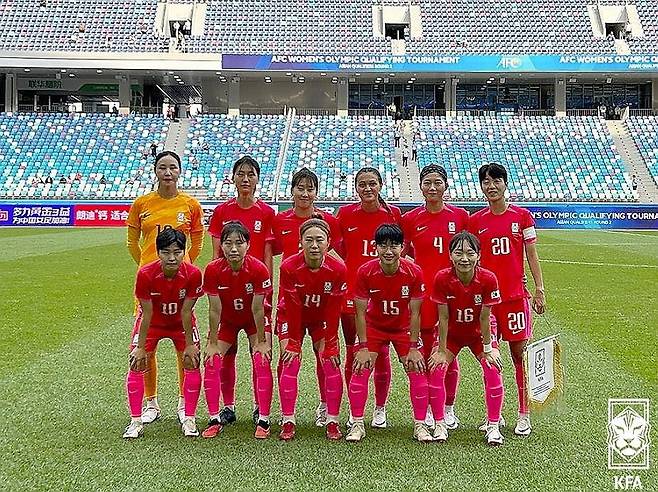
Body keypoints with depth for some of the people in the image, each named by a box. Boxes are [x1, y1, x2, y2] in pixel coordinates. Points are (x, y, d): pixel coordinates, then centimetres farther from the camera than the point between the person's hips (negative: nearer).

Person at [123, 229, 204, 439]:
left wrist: (190, 345, -14)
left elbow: (186, 313, -20)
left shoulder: (193, 274, -30)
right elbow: (147, 314, -22)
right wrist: (140, 348, -15)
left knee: (192, 363, -8)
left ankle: (189, 419, 5)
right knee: (137, 364, -8)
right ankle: (136, 421, 5)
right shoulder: (146, 274, -31)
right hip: (153, 322, 0)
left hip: (181, 324, 1)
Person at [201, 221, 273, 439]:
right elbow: (214, 310, -18)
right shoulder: (213, 270, -26)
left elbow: (258, 309, -21)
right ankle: (215, 419, -1)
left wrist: (261, 341, -15)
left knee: (261, 362, -16)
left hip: (254, 320, -2)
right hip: (227, 320, 2)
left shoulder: (259, 269, -30)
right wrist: (212, 343, -13)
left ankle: (263, 420, -6)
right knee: (212, 361, -12)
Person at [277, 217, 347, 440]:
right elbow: (292, 307, -21)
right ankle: (288, 422, -3)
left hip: (323, 319, 1)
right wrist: (294, 342, -15)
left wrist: (328, 341, -11)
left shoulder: (338, 269, -26)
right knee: (290, 363, -11)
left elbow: (333, 309, -16)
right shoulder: (288, 267, -29)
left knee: (330, 363, -8)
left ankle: (331, 421, 3)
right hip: (292, 318, -1)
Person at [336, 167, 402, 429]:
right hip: (352, 292, 0)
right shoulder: (345, 214, 1)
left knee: (381, 353, 6)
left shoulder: (393, 214, 1)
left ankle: (380, 409, 22)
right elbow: (339, 253, 7)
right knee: (352, 353, 7)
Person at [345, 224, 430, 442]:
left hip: (403, 327, 0)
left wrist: (413, 348, -13)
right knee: (360, 370, -10)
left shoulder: (414, 272, -23)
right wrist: (363, 347, -16)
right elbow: (360, 312, -15)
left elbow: (414, 313, -15)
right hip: (374, 326, 0)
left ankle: (420, 425, 8)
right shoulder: (365, 272, -23)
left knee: (417, 371, -7)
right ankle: (357, 424, 3)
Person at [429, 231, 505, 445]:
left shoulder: (488, 279, -27)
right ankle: (440, 425, 0)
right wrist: (441, 351, -14)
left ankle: (493, 426, -1)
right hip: (451, 333, 0)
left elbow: (484, 318, -18)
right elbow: (443, 318, -19)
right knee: (435, 369, -15)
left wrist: (487, 349, -11)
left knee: (493, 369, -17)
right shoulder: (442, 278, -27)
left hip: (478, 333, 0)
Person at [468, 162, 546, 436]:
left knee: (519, 353, 1)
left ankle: (524, 414, 11)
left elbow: (531, 255, 4)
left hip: (515, 294, -1)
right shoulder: (475, 221, 6)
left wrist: (539, 289, -2)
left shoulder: (522, 216, 3)